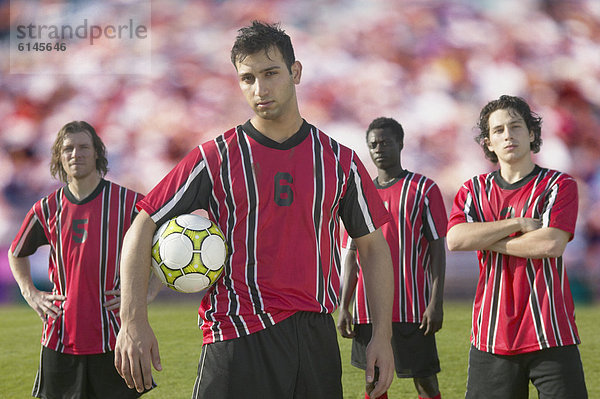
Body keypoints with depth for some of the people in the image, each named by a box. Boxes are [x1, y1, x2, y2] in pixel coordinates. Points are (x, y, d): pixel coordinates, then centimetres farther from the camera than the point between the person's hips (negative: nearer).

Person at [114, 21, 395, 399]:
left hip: (316, 341, 3)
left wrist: (383, 336, 4)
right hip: (236, 347, -2)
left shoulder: (340, 161, 7)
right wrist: (134, 319, -13)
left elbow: (373, 245, 14)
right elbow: (142, 228, 0)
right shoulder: (215, 158, 1)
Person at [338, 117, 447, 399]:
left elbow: (438, 248, -4)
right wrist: (344, 307, 7)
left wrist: (436, 302, -12)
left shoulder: (423, 190, -1)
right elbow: (353, 255, 14)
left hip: (412, 309, -4)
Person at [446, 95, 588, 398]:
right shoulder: (474, 190, 12)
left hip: (550, 338, -3)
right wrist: (520, 223, -10)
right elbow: (455, 240, -6)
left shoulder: (559, 185, 2)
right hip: (492, 337, 3)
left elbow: (552, 244, -13)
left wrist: (486, 242, -5)